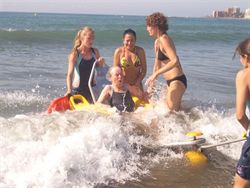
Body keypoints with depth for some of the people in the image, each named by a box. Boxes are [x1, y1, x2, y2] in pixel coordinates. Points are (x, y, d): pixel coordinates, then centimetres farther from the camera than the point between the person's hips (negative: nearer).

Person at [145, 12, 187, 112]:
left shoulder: (164, 40, -16)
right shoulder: (157, 42, 13)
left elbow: (175, 61, -30)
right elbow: (157, 65, 20)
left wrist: (155, 74, -30)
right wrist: (151, 84, 18)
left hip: (177, 81, -10)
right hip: (170, 81, 10)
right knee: (175, 110, 16)